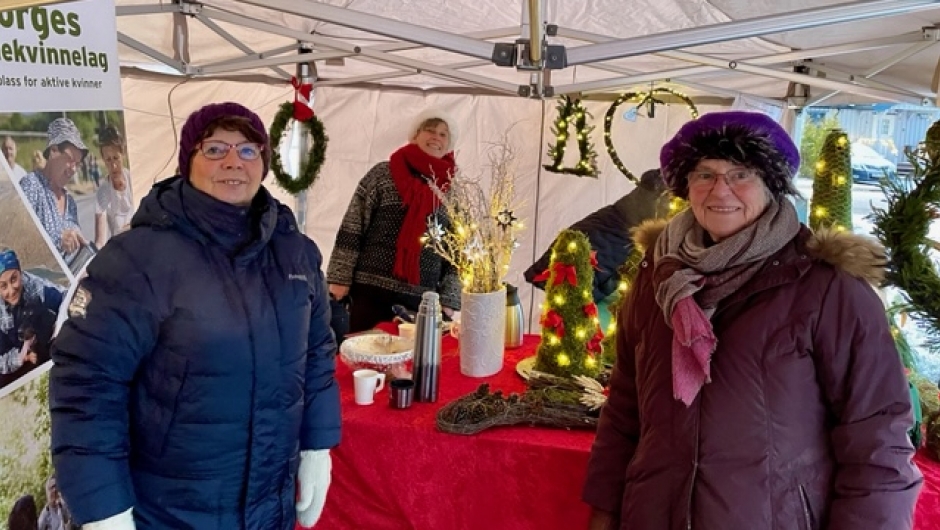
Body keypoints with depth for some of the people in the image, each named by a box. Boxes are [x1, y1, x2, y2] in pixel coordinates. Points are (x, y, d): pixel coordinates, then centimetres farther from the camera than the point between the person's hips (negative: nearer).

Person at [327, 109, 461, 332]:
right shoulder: (383, 174, 2)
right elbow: (352, 229, 0)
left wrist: (448, 300, 1)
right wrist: (340, 279, -5)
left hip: (422, 300, 2)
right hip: (371, 291, -1)